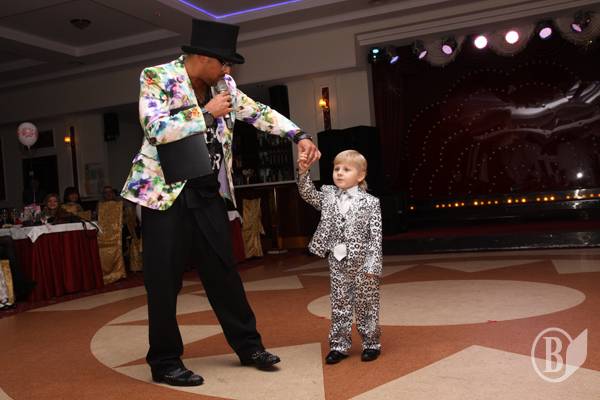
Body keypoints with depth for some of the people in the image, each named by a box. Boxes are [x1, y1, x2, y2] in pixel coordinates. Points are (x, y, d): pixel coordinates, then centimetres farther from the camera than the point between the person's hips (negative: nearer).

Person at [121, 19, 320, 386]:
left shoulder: (222, 84, 6)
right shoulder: (157, 77, -10)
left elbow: (258, 112, 10)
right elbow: (155, 129, -22)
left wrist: (300, 136, -2)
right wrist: (206, 112, -17)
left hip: (209, 192, 5)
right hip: (166, 192, -5)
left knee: (224, 271, 11)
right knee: (165, 280, 1)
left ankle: (248, 345, 24)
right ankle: (165, 361, 16)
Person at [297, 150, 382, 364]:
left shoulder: (370, 202, -7)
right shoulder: (328, 196, 6)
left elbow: (376, 237, -9)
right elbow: (307, 193, -2)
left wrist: (372, 266, -14)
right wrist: (303, 172, -19)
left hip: (361, 262, -3)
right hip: (337, 262, 4)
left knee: (365, 304, 7)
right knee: (339, 304, 10)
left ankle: (371, 344, 22)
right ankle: (339, 345, 20)